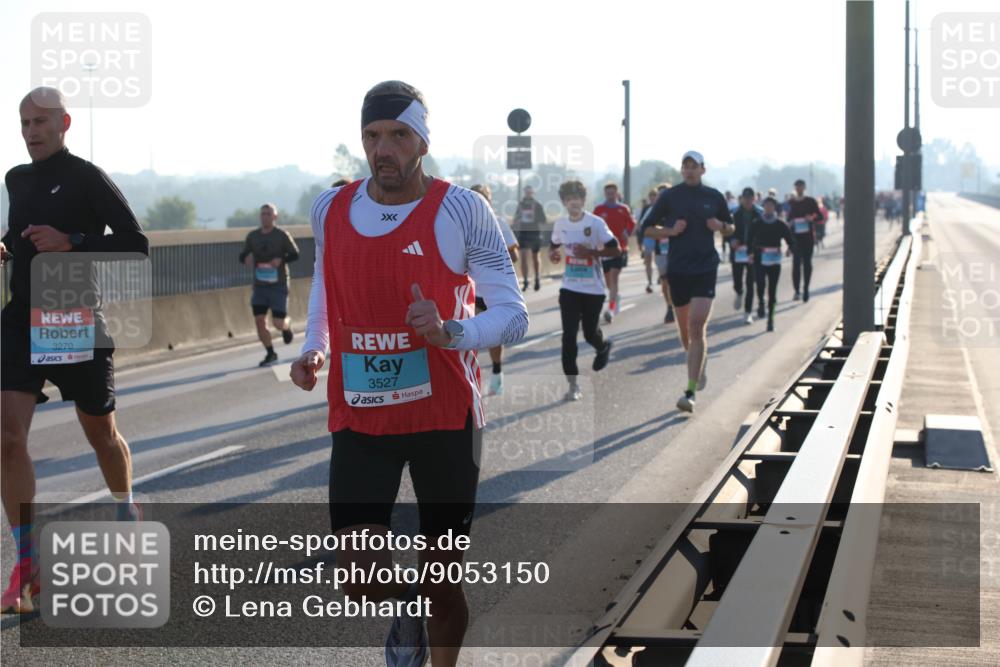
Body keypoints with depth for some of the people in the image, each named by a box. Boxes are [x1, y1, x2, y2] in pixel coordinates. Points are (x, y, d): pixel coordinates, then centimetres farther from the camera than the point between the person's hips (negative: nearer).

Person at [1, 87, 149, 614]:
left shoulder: (87, 178, -8)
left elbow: (136, 244, -11)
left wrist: (71, 243, -21)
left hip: (78, 322, -4)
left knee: (101, 433, 12)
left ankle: (128, 514, 41)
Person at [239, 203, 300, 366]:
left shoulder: (282, 235, -6)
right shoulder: (252, 236, 5)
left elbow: (295, 254, -5)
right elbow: (243, 255, 10)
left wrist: (281, 260, -24)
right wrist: (246, 258, -15)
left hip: (278, 285, -3)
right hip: (259, 286, 3)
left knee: (278, 323, -6)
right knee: (259, 320, -5)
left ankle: (287, 325, 32)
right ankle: (270, 354, 11)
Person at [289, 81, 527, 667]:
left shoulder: (461, 211, -9)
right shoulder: (330, 211, 3)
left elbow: (514, 316, -8)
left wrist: (449, 332, -27)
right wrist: (314, 350, 3)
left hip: (446, 418, -2)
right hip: (360, 420, 2)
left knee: (442, 582, 7)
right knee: (359, 576, -12)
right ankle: (406, 608, 24)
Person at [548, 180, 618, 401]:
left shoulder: (596, 223, -12)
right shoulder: (560, 224, 1)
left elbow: (615, 250, -12)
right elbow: (554, 245, 19)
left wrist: (590, 252, -24)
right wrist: (552, 254, -5)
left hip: (593, 289, -3)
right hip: (569, 288, 3)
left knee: (590, 333, 8)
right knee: (569, 335, -7)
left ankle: (603, 347, 47)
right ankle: (573, 385, -1)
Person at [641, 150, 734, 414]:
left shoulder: (714, 197, 5)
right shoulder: (669, 197, 3)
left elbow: (730, 229, 17)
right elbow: (648, 228, 7)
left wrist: (721, 227, -6)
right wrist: (671, 231, -11)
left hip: (705, 268, -2)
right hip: (677, 269, 2)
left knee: (697, 327, -14)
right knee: (684, 329, 12)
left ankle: (691, 392, -16)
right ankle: (699, 366, 43)